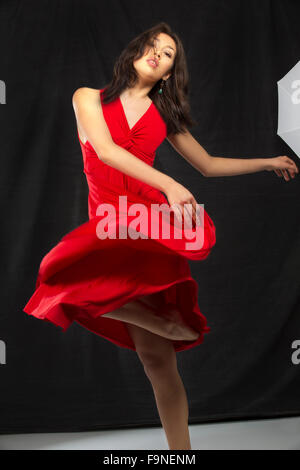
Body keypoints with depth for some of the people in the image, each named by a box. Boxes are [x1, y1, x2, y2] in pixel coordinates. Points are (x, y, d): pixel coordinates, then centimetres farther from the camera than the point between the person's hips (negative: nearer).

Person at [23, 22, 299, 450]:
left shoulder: (165, 115, 22)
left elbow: (209, 165, 30)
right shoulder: (88, 98, 14)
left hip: (149, 218, 0)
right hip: (107, 219, 0)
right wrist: (169, 184, -17)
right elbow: (105, 151, -5)